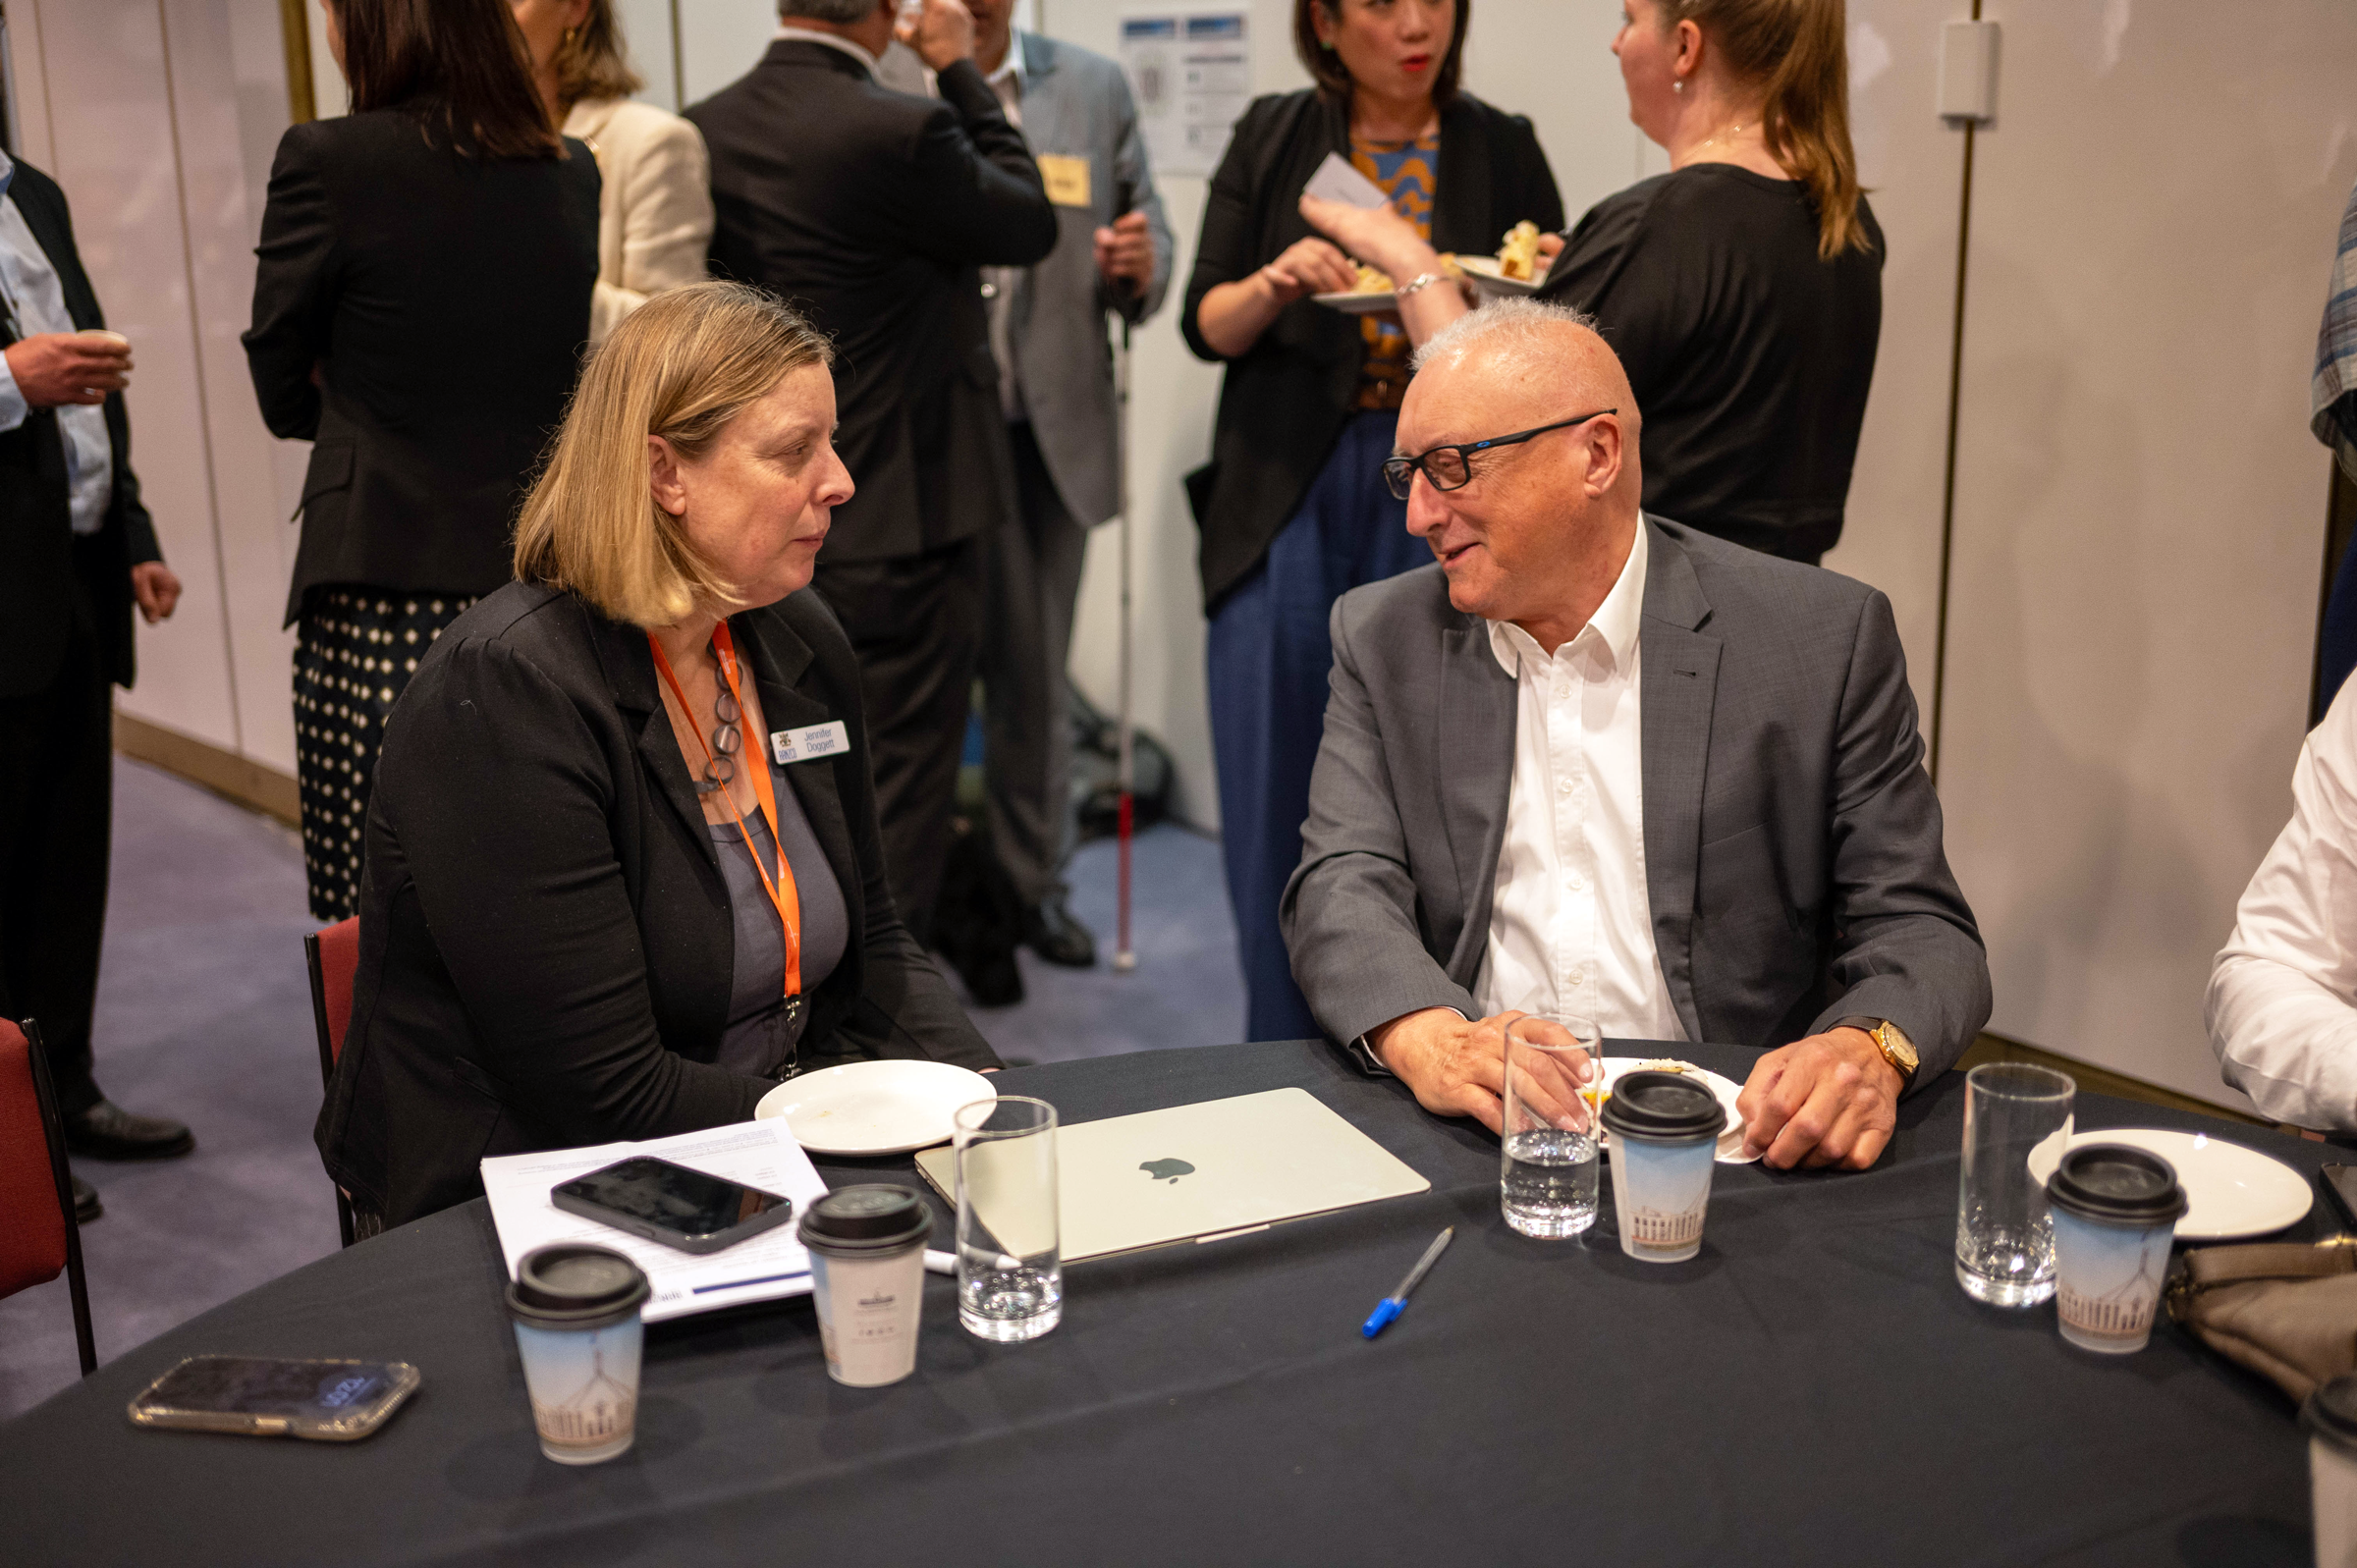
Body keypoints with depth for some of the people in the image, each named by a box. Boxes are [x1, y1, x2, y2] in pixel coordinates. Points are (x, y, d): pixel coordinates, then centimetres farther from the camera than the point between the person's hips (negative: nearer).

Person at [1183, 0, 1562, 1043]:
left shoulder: (1501, 150, 6)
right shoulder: (1272, 139, 6)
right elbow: (1207, 325, 3)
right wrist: (1277, 283, -17)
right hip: (1287, 501, 1)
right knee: (1273, 797, 2)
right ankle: (1284, 1066, 17)